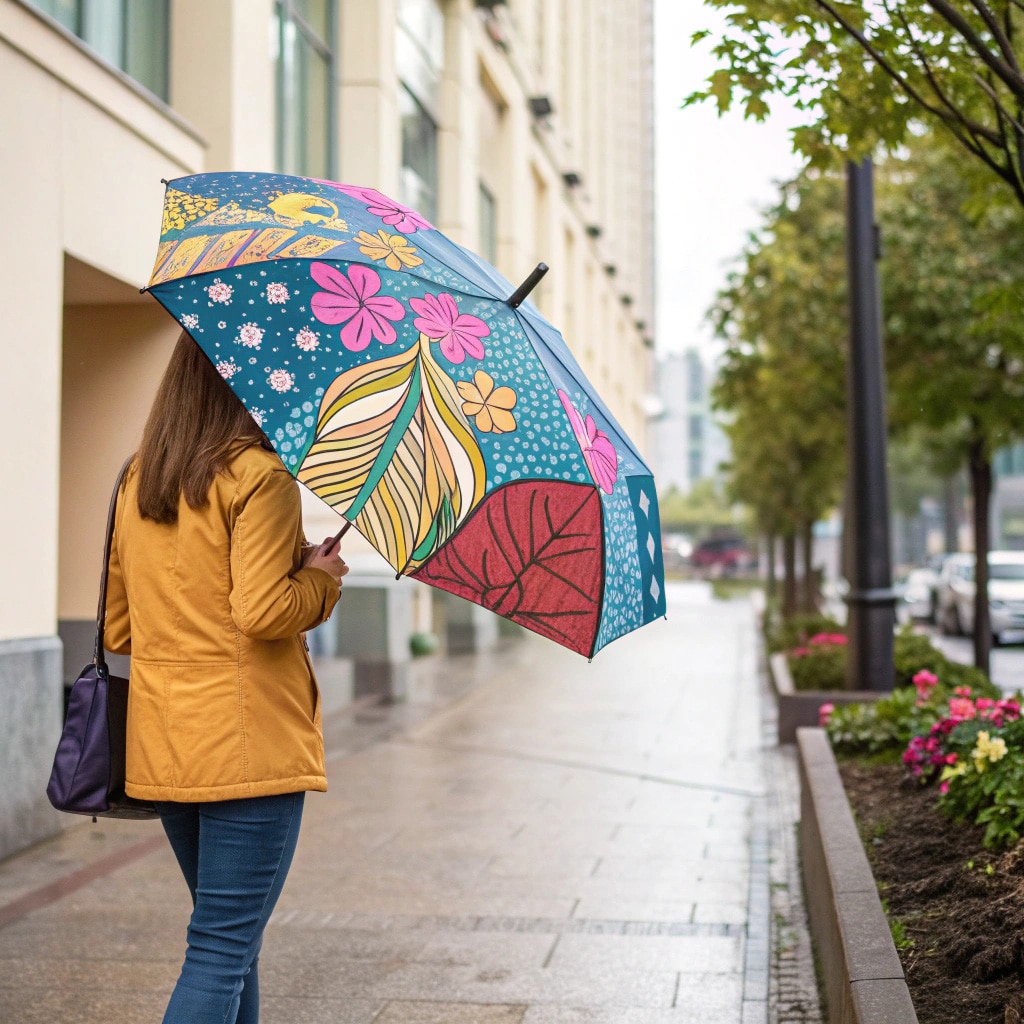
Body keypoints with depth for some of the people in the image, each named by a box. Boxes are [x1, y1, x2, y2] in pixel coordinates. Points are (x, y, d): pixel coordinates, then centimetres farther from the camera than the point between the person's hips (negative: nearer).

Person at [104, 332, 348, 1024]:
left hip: (162, 746, 8)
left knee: (229, 935, 21)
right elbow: (262, 611, -19)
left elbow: (118, 628, 15)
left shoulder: (137, 481, 12)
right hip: (248, 742, -8)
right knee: (224, 949, -4)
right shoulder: (260, 476, -11)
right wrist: (320, 578, -2)